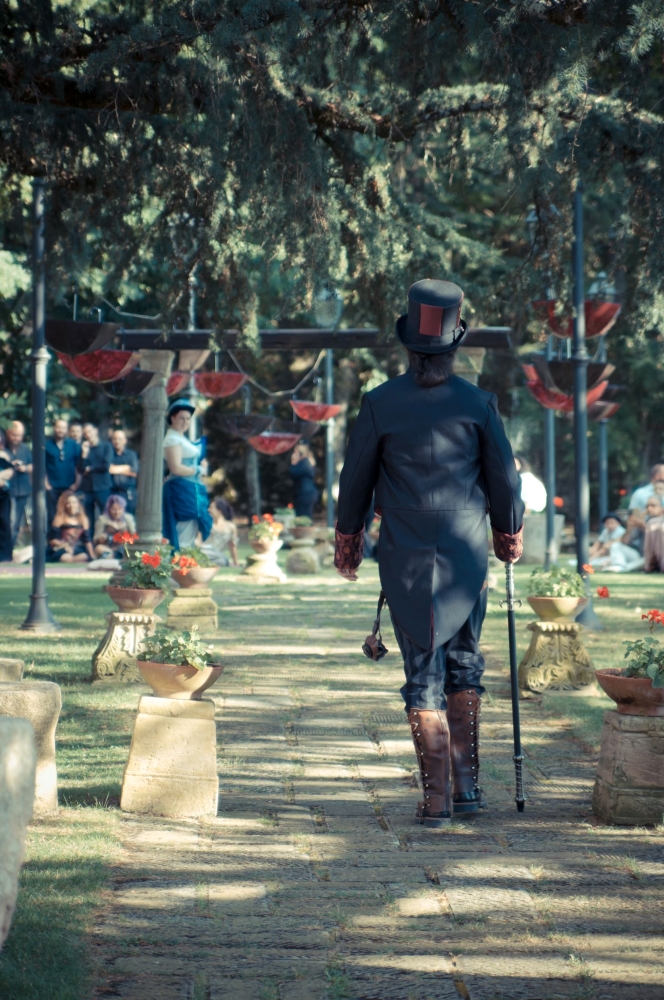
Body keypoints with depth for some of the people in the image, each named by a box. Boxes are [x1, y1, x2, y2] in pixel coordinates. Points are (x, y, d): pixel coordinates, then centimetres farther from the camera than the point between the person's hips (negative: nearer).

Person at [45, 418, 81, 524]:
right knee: (52, 516, 0)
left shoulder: (73, 445, 6)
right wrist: (46, 483, -4)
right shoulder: (47, 444, 3)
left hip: (69, 487, 1)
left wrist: (76, 484, -1)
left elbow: (78, 465, 5)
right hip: (52, 487, -1)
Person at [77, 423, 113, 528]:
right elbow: (80, 469, 1)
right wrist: (84, 454, -8)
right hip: (86, 488, 3)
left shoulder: (106, 446, 5)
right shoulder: (84, 448, 12)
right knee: (88, 521, 3)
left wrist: (90, 469, 2)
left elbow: (106, 466, -6)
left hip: (102, 488, -3)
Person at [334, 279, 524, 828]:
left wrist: (348, 536, 18)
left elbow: (356, 478, 3)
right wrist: (510, 532, 21)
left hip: (406, 558, -1)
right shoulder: (477, 402, -4)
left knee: (424, 673, 3)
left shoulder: (380, 403, -5)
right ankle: (468, 783, 12)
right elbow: (504, 477, 4)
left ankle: (437, 797, -1)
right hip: (466, 554, 1)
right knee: (464, 666, 16)